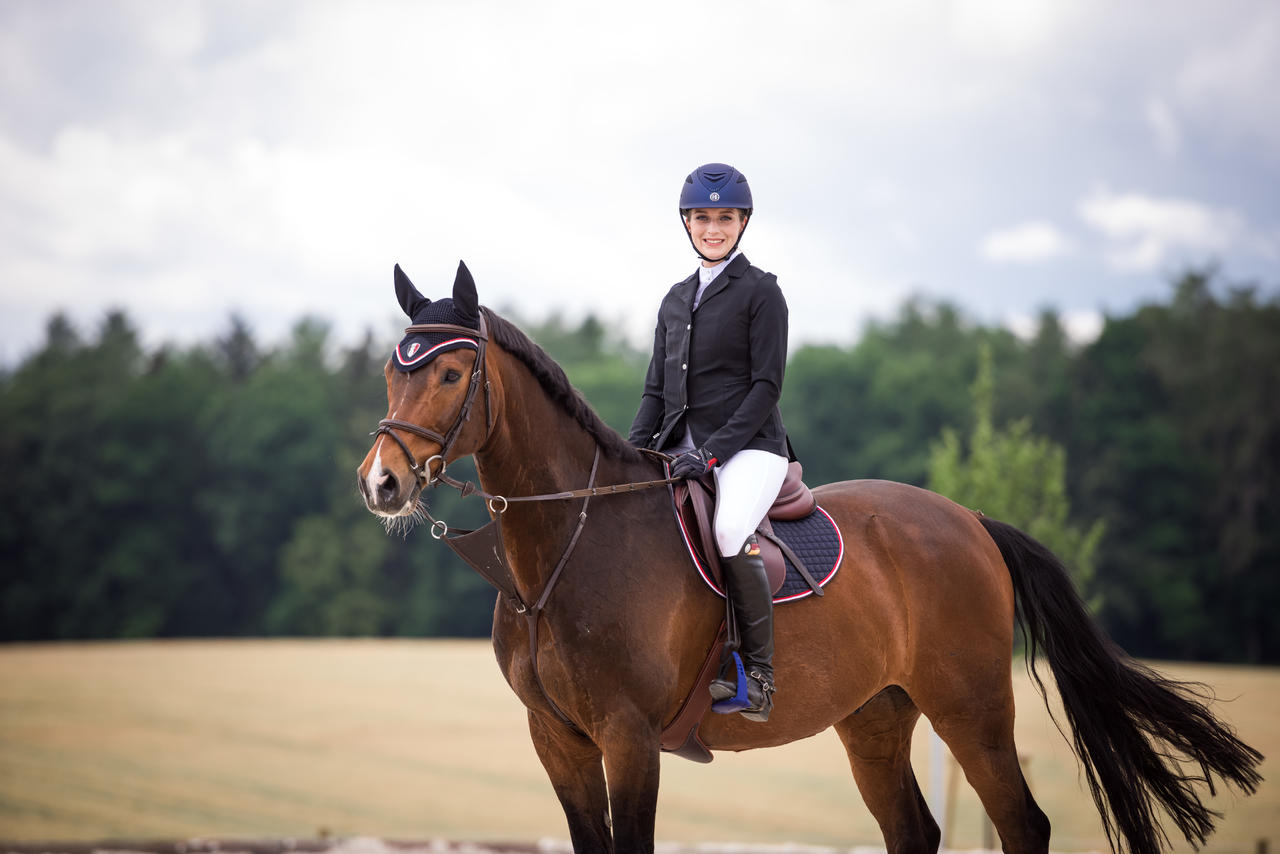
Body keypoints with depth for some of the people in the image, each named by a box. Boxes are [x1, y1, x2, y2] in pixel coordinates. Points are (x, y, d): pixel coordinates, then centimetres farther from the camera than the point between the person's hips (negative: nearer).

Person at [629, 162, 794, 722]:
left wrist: (712, 451, -17)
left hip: (748, 448, -7)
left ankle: (759, 671, -22)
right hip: (684, 451, 7)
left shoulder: (760, 292, -1)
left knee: (729, 530, -34)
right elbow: (657, 388, 18)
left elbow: (766, 386, -8)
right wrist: (633, 454, 1)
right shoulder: (676, 300, 18)